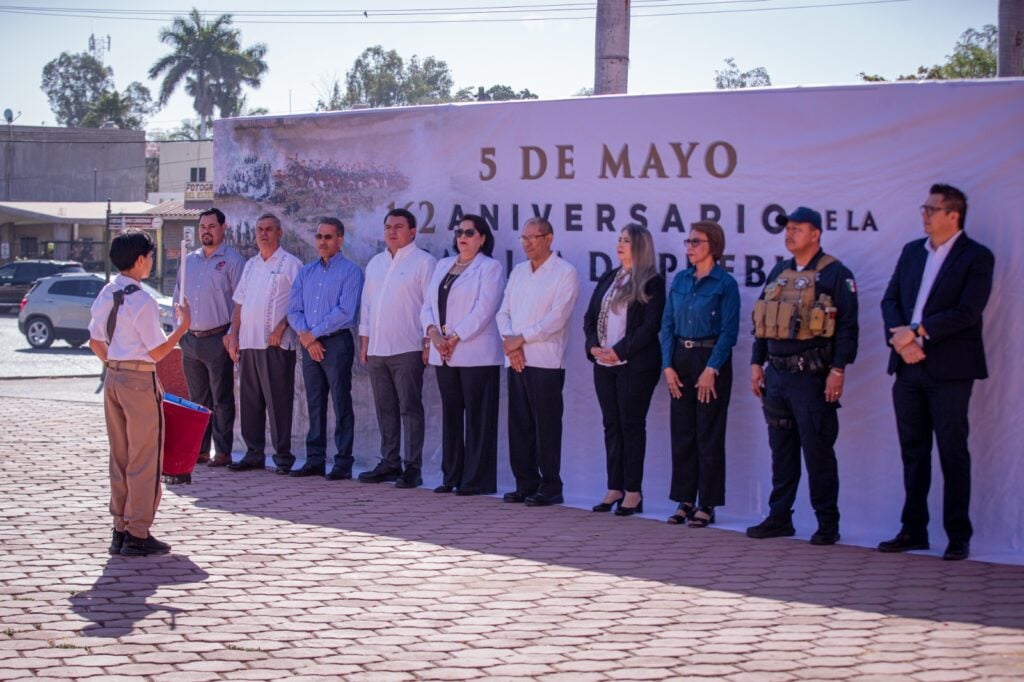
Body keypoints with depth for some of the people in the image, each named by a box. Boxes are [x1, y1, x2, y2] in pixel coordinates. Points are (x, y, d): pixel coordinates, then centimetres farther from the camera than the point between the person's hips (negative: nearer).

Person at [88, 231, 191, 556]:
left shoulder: (105, 295, 7)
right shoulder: (142, 301, -17)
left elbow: (96, 342, 14)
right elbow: (157, 351, -14)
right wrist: (184, 325, -5)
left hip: (113, 378, 8)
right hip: (140, 380, -8)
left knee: (120, 456, 14)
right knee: (145, 458, 0)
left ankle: (120, 530, 19)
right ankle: (138, 535, 1)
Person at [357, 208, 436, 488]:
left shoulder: (423, 262, -3)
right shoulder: (375, 263, 18)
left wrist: (429, 344, -11)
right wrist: (365, 343, 14)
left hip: (407, 350, -7)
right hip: (377, 349, 7)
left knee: (410, 409, -4)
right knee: (385, 410, 10)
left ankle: (413, 468, -2)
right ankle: (389, 463, 17)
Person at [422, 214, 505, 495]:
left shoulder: (490, 268, -2)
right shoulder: (443, 265, 18)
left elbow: (484, 309, -12)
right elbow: (428, 304, 13)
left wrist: (455, 337, -14)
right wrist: (433, 333, -5)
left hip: (476, 354, -6)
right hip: (444, 355, 6)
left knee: (477, 417, -4)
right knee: (450, 415, 9)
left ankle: (477, 480, -1)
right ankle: (452, 477, 15)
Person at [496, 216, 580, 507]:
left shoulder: (565, 273, -4)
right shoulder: (518, 271, 17)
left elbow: (557, 318, -12)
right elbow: (503, 312, 13)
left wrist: (520, 339, -11)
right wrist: (510, 342, -5)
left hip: (545, 362, -6)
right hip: (516, 361, 6)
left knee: (546, 426, -5)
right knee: (519, 426, 8)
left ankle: (550, 488, 0)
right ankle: (525, 484, 15)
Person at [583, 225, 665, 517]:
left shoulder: (652, 283, -5)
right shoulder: (608, 278, 15)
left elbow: (650, 326, -13)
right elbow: (590, 317, 13)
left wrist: (619, 351, -16)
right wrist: (594, 346, -4)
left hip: (635, 365, -6)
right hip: (604, 363, 6)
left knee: (632, 425, -2)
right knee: (611, 425, 7)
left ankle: (633, 491, 3)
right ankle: (615, 488, 12)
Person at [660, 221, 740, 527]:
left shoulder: (724, 283, -7)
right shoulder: (681, 279, 10)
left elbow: (729, 331, -10)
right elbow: (668, 324, 9)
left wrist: (711, 370, -16)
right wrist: (668, 365, 0)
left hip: (711, 359, -5)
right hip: (681, 358, 5)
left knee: (709, 435, 0)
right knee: (681, 433, 7)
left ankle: (707, 505, 6)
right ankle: (684, 501, 15)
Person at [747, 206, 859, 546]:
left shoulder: (835, 275, -6)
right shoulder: (779, 273, 15)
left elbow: (847, 326, -11)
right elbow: (762, 322, 19)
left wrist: (838, 369, -16)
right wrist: (757, 364, 13)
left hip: (812, 377, -7)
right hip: (777, 375, 7)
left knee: (818, 451, -3)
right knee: (781, 450, 11)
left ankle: (828, 524, 4)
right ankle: (779, 517, 18)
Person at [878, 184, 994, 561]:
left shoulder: (977, 258, -5)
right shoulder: (912, 251, 14)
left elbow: (966, 313, -15)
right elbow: (890, 300, 9)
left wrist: (917, 332, -16)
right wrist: (901, 339, -9)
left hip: (949, 370, -6)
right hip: (909, 366, 6)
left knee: (953, 453, -2)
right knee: (913, 451, 11)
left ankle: (958, 537, 4)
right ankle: (913, 530, 18)